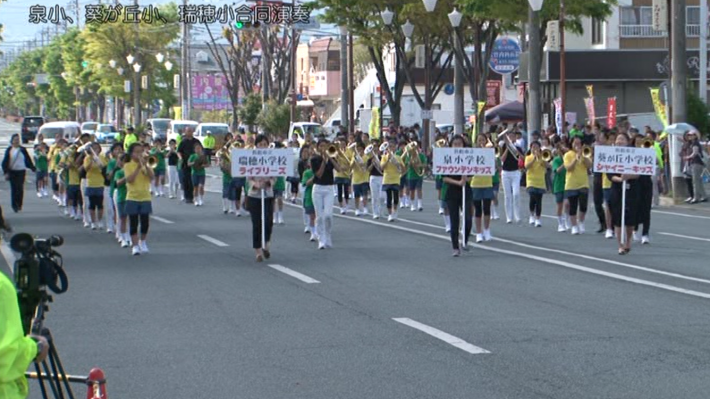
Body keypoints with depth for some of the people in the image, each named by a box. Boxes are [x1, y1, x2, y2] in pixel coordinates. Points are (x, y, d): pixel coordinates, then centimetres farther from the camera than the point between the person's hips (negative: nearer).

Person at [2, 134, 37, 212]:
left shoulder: (22, 150, 4)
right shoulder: (9, 150, 1)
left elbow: (28, 160, 10)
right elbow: (5, 162, 1)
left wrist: (33, 168, 9)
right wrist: (6, 172, -7)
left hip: (21, 171, 1)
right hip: (12, 172, -1)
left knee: (20, 188, 0)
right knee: (14, 188, -2)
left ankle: (19, 205, 10)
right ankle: (14, 205, 3)